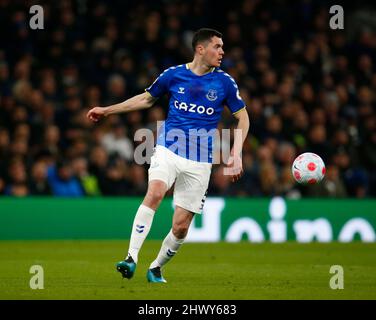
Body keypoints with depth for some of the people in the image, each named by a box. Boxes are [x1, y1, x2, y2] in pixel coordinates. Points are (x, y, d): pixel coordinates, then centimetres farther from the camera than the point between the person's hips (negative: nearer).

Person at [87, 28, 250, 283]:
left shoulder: (224, 82, 1)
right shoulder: (174, 75, 2)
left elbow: (242, 117, 11)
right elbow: (147, 99, 19)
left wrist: (236, 154, -1)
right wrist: (107, 110, 18)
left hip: (200, 163, 1)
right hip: (168, 150, -1)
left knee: (181, 227, -2)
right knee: (155, 192, -30)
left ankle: (157, 268, 23)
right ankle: (132, 259, -31)